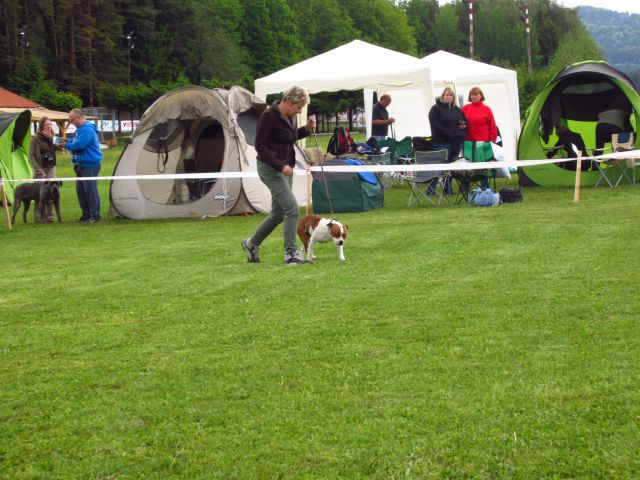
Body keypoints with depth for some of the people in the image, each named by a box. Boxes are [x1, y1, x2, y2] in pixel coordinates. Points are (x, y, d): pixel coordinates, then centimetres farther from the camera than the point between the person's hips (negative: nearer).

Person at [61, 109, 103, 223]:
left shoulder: (87, 129, -18)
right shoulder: (80, 129, 16)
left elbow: (79, 144, -24)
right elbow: (76, 141, 27)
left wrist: (66, 145, -9)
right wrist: (68, 141, 7)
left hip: (90, 165, -11)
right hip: (82, 164, 11)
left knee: (90, 189, -8)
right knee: (80, 190, 12)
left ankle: (95, 215, -3)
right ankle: (86, 214, 19)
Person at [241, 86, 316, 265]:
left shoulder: (290, 116, 6)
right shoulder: (269, 116, -18)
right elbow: (260, 145, -18)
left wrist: (306, 129, 4)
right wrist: (280, 166, -22)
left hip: (285, 168, 9)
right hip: (270, 168, -9)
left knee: (279, 213, 12)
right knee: (292, 207, -15)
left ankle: (252, 243, 29)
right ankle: (291, 253, -10)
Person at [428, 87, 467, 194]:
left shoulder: (457, 110, 20)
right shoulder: (436, 109, -1)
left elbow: (465, 121, 27)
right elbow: (435, 125, -12)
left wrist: (464, 125, 1)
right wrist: (449, 134, -17)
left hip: (457, 142, 7)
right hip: (442, 142, -7)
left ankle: (447, 189, 17)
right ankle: (431, 189, -8)